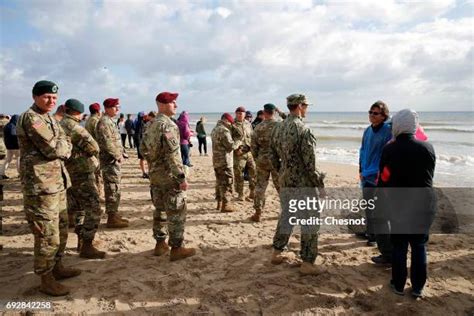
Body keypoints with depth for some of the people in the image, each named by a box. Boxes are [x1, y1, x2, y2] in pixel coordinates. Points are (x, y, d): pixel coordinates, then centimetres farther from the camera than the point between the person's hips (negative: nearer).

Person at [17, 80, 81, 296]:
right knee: (48, 235, -2)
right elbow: (54, 149, -19)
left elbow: (65, 148, 16)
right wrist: (63, 144, -1)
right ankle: (46, 280, 12)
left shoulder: (49, 119, 17)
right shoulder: (31, 118, -14)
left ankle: (57, 267, 34)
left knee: (61, 229, 19)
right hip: (41, 185, -10)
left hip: (57, 183, 10)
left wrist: (60, 146, -3)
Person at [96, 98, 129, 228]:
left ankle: (114, 215, 23)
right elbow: (107, 143, -23)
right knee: (113, 189, -6)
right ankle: (112, 218, 0)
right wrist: (118, 155, -15)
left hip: (113, 160, 10)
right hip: (110, 160, -10)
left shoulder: (109, 121, 18)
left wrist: (120, 154, 12)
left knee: (114, 189, 14)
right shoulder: (104, 122, -14)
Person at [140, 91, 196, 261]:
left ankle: (160, 244, 27)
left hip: (155, 174, 9)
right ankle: (176, 249, 7)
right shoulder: (168, 125, -19)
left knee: (159, 210, 17)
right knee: (176, 212, 0)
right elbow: (173, 154, -25)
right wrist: (182, 177, -22)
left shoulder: (151, 125, 11)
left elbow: (143, 148, 18)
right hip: (169, 175, -9)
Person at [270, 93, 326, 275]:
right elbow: (310, 164, -20)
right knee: (309, 224, 5)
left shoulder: (278, 129, 5)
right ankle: (307, 264, 13)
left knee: (285, 218, 20)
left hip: (285, 184, 7)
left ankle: (276, 254, 30)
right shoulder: (303, 130, -19)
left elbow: (274, 159, 11)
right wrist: (320, 185, -10)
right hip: (304, 185, -7)